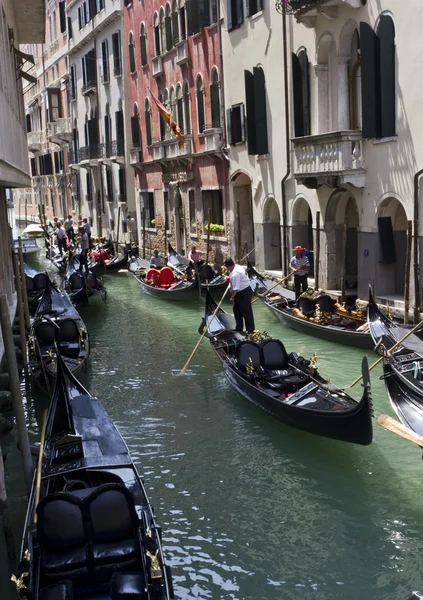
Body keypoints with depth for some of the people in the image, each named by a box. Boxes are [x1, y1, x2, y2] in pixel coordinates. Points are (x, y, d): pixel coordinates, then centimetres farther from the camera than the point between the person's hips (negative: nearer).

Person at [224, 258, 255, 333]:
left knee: (246, 312, -3)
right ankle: (239, 328, 29)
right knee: (237, 310, 19)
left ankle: (250, 330, 4)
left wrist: (232, 297, -17)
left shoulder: (235, 273, -28)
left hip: (244, 294, -11)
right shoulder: (237, 267, 5)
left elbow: (236, 288, -27)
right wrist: (229, 279, 9)